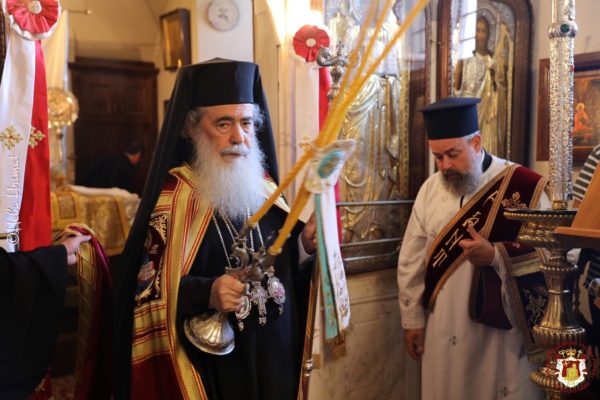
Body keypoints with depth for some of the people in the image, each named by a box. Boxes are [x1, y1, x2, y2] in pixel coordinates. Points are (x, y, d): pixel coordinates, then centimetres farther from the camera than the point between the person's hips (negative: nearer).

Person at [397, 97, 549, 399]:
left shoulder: (522, 186, -11)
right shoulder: (430, 189, 1)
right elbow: (411, 261, 5)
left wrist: (496, 255, -23)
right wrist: (413, 319, 5)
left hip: (503, 329, -3)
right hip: (444, 330, 4)